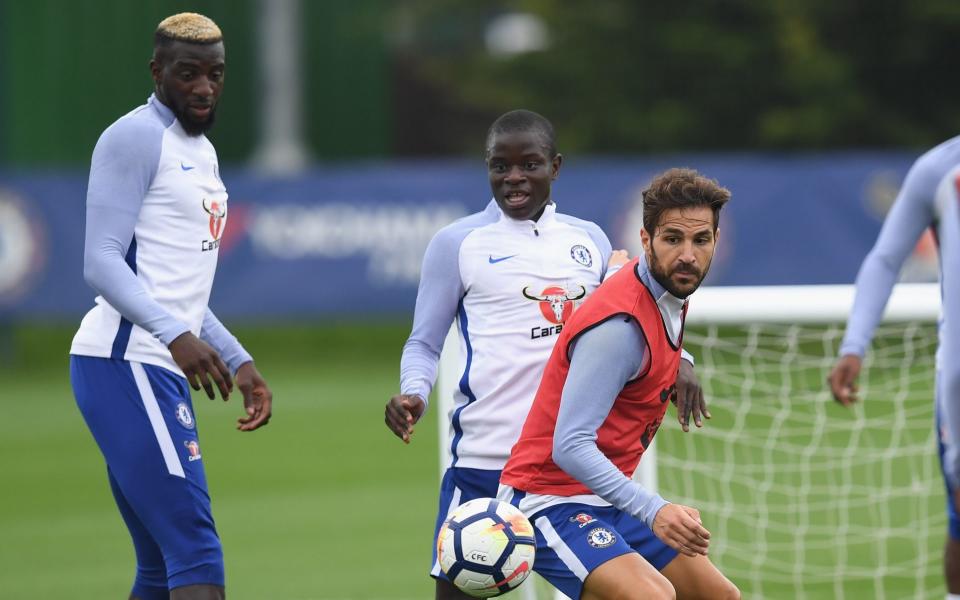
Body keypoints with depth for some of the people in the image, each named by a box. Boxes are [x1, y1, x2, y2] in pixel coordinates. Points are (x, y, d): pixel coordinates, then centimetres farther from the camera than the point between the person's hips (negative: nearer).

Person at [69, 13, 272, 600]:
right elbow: (102, 261, -16)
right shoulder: (135, 138, -7)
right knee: (196, 552, -18)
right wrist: (177, 335, -27)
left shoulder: (202, 152, 22)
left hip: (162, 373, 10)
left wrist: (239, 361, 21)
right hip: (124, 366, -10)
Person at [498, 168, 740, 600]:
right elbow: (569, 446, -31)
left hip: (604, 500, 10)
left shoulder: (670, 298, 4)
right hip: (549, 499, -10)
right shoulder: (620, 324, -25)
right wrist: (653, 511, -40)